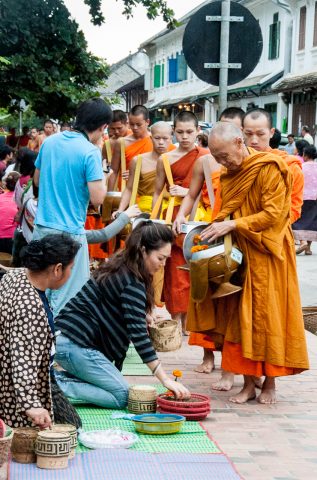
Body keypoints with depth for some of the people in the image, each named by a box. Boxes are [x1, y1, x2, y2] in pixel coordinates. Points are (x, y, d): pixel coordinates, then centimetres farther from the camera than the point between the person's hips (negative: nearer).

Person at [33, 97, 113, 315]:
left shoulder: (50, 142, 6)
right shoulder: (91, 152, -15)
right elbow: (97, 198, -18)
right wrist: (103, 179, 1)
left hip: (42, 227, 7)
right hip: (68, 232, -7)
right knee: (67, 297, 3)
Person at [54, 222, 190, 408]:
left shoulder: (119, 269, 12)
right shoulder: (132, 283, -17)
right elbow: (139, 335, -22)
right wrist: (165, 379, -23)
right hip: (76, 344, -9)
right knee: (123, 397, -7)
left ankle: (54, 379, 7)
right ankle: (58, 386, -12)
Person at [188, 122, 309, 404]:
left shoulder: (269, 168, -12)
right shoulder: (230, 174, 10)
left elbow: (274, 214, -18)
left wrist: (232, 225, -21)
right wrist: (217, 227, -1)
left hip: (267, 255, -6)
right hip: (239, 255, 6)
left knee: (268, 318, 1)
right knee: (241, 319, 4)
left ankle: (270, 383, 12)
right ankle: (248, 383, 10)